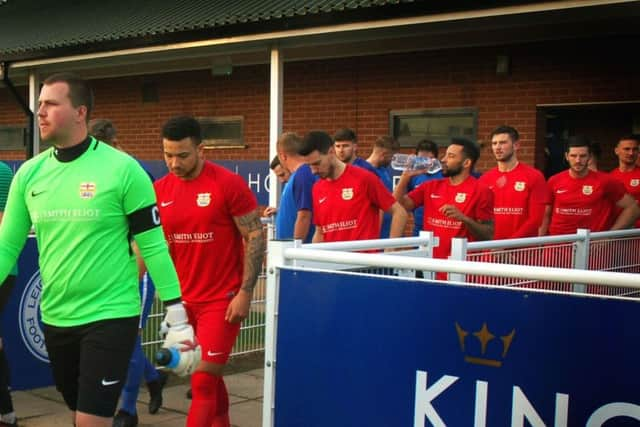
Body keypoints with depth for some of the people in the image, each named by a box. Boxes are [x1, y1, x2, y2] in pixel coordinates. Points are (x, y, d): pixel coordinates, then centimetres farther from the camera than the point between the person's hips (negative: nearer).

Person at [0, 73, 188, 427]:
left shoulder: (122, 169, -12)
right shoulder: (29, 173, 2)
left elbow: (153, 245, -9)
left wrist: (177, 318, -10)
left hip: (110, 316, -5)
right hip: (55, 318, 6)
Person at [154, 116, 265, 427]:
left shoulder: (229, 184, -12)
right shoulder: (159, 190, 3)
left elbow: (255, 236, -9)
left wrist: (245, 293, -14)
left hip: (222, 300, -5)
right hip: (183, 300, 5)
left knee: (203, 382, -6)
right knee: (209, 377, 18)